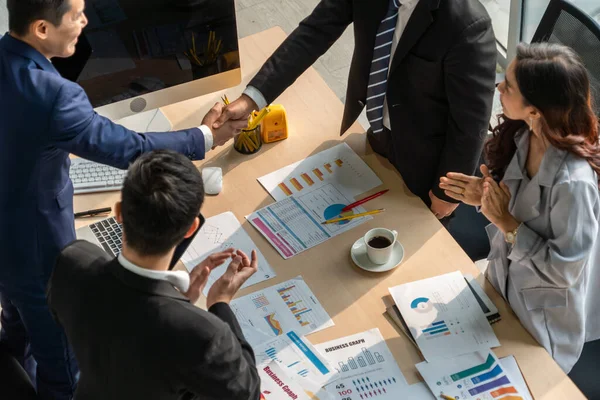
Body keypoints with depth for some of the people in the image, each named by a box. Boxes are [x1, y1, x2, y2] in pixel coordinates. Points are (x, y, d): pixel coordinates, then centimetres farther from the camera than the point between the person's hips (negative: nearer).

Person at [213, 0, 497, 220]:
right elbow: (315, 31, -14)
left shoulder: (467, 24, -36)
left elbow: (471, 119, -25)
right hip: (376, 131, 5)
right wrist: (253, 97, -21)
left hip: (425, 154, -5)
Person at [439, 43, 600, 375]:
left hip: (543, 321, -6)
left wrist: (506, 224, -28)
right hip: (504, 286, 6)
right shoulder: (524, 136, -15)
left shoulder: (573, 182, -38)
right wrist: (485, 196, -15)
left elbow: (564, 270, -27)